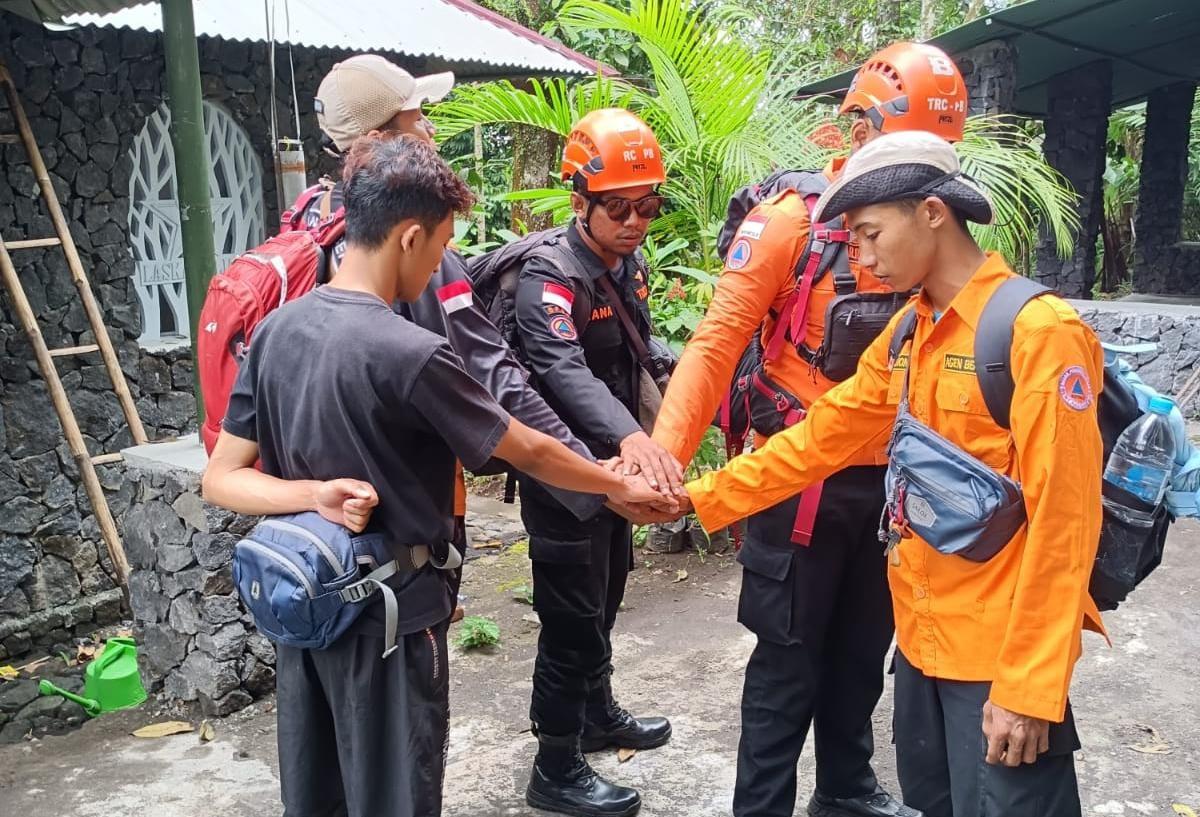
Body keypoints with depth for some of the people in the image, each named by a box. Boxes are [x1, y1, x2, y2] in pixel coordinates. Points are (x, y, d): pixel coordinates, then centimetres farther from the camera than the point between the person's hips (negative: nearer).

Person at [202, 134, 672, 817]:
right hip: (388, 615, -6)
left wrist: (314, 495, -17)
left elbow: (222, 479, -2)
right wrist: (619, 485, 3)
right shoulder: (411, 354, -23)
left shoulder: (276, 331, -2)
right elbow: (530, 452, -13)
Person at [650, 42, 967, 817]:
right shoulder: (789, 220, -13)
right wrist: (665, 450, -28)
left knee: (865, 645, 20)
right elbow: (718, 342, -17)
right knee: (790, 656, 6)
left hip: (888, 478, 6)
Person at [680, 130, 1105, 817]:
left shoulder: (1038, 331, -17)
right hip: (922, 634, 8)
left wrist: (1030, 685, -19)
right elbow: (820, 440, 9)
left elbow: (1063, 519, -20)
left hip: (1002, 653, -7)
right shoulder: (907, 335, 8)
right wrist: (698, 498, 4)